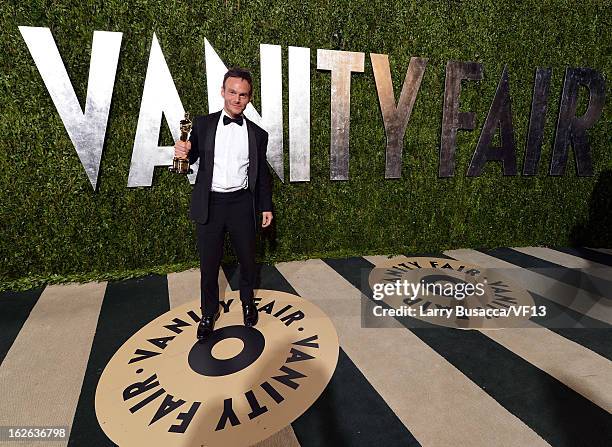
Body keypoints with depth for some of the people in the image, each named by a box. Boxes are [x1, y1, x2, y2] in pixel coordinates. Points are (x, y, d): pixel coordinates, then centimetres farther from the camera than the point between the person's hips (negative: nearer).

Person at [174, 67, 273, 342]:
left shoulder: (257, 134, 5)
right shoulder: (203, 124, 2)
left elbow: (262, 174, 10)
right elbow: (191, 159, 1)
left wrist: (266, 206, 9)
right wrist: (183, 153, -22)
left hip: (241, 203, 1)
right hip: (210, 204, -1)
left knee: (247, 258, 14)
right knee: (209, 263, 9)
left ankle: (247, 302, 40)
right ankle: (209, 313, 31)